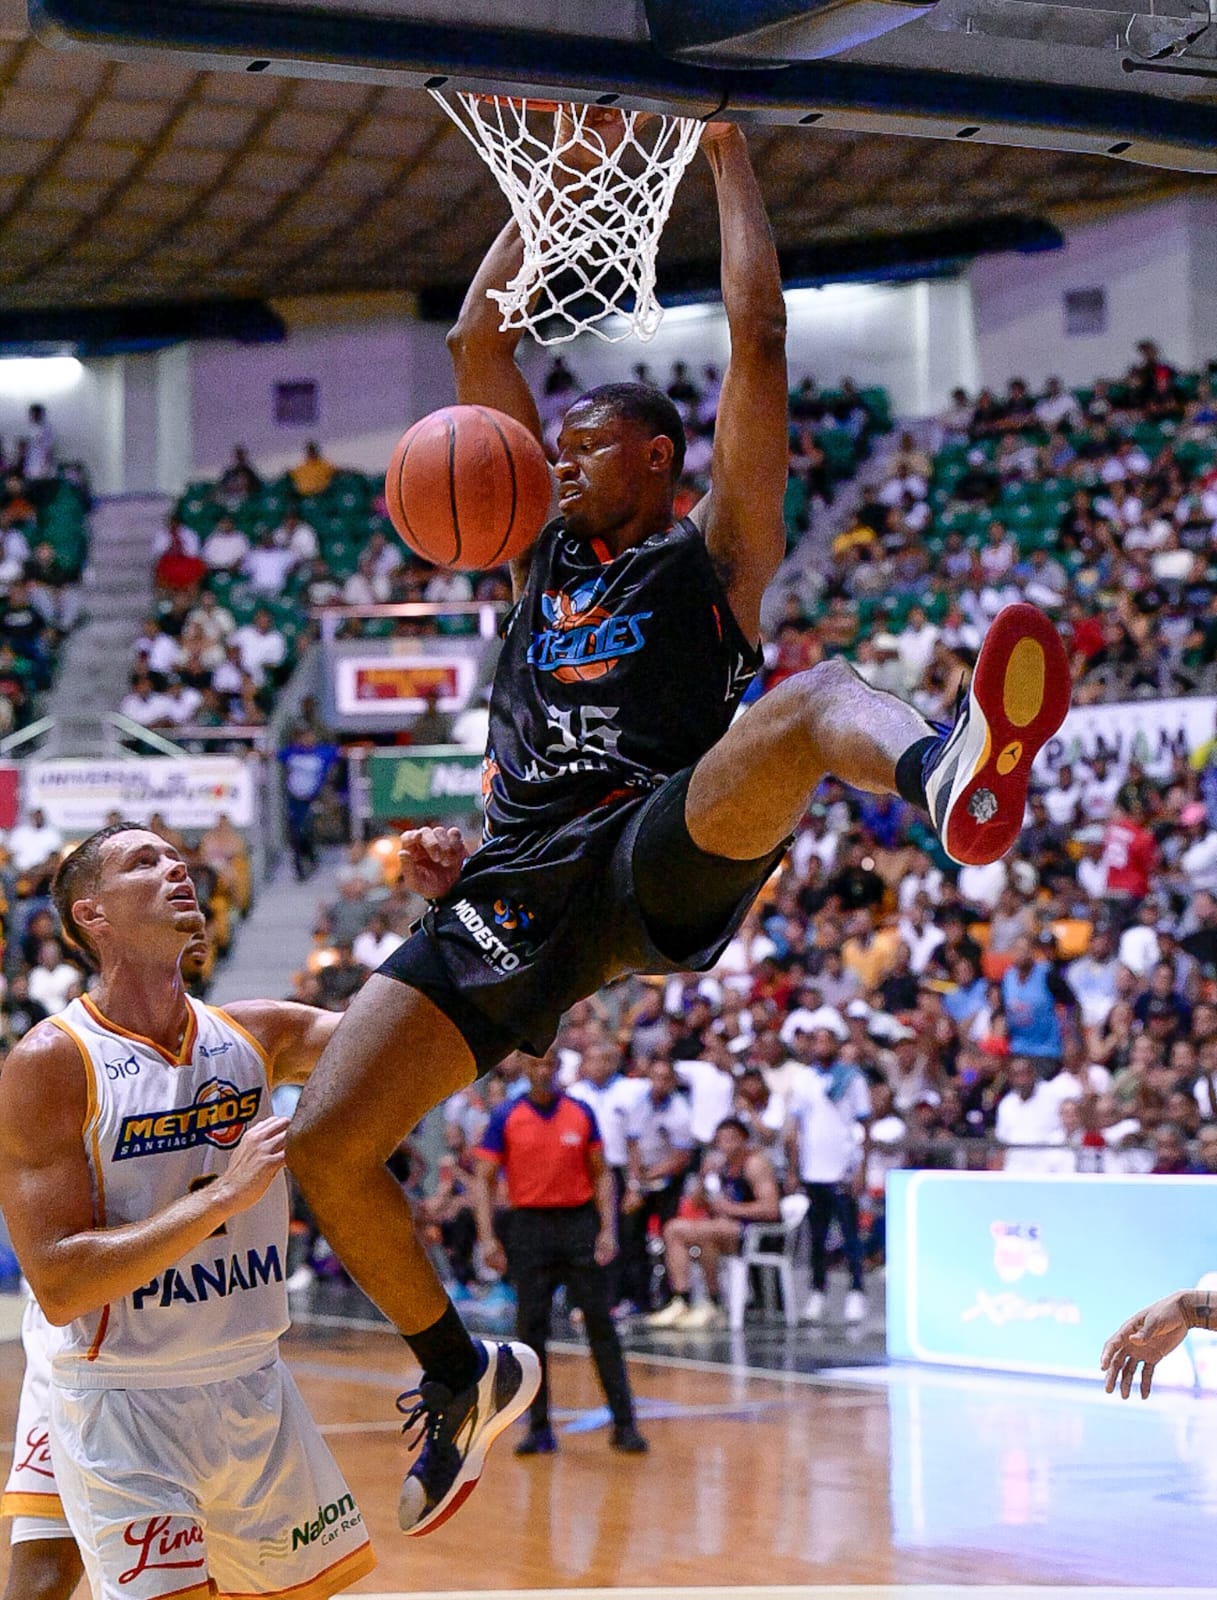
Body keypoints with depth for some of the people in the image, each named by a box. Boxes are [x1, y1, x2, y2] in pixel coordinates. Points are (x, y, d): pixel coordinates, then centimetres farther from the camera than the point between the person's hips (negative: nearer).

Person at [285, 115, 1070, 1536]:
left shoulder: (715, 550, 11)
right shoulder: (547, 549, 24)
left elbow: (756, 332, 4)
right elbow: (477, 339, 25)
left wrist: (727, 153, 12)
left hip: (666, 857, -6)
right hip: (520, 888, 6)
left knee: (808, 703, -36)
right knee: (324, 1144, -4)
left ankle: (949, 780, -72)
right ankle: (456, 1380, 15)